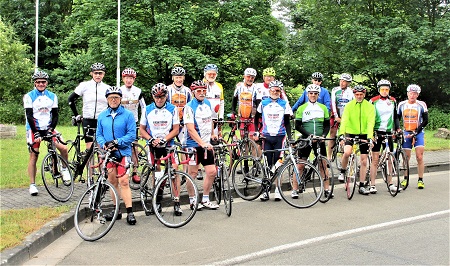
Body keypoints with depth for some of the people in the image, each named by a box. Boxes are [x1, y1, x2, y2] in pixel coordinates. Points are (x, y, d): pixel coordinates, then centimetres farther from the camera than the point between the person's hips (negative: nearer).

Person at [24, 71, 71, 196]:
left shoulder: (52, 96, 7)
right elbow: (29, 116, -11)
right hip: (34, 129, -3)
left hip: (48, 128, 3)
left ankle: (65, 169, 13)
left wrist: (51, 129, -10)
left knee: (63, 148, -14)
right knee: (33, 156, -4)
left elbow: (55, 114, 5)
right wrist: (36, 133, -19)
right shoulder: (29, 96, -4)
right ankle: (32, 184, 4)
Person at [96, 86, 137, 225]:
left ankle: (130, 212, -9)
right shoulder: (102, 115, 8)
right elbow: (98, 134, 9)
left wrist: (117, 142, -18)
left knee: (123, 181, -12)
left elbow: (132, 135, -8)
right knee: (112, 182, 11)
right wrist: (104, 144, -11)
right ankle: (117, 210, 22)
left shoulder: (128, 114, -4)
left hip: (123, 152, -4)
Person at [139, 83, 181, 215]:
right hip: (153, 146, 1)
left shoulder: (172, 109, 0)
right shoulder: (147, 110, 3)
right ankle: (157, 201, 19)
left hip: (168, 144, -1)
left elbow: (176, 129, -3)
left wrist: (163, 139, -16)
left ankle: (177, 203, -4)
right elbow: (142, 129, 7)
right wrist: (151, 139, -10)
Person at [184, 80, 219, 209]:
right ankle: (192, 200, 17)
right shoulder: (189, 107, -12)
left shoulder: (207, 103, 9)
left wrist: (213, 134, 27)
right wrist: (202, 143, -28)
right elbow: (190, 129, -20)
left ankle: (205, 200, 18)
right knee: (193, 173, 3)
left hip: (207, 144, 6)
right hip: (194, 144, -6)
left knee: (212, 172, 4)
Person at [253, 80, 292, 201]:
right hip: (266, 137, 1)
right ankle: (265, 190, 7)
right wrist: (256, 132, 7)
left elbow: (287, 122, 4)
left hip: (280, 137, -1)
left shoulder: (284, 104, 4)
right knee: (267, 164, 1)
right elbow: (256, 118, 18)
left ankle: (278, 190, 7)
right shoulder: (263, 103, 7)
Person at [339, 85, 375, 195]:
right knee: (347, 152, -28)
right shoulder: (349, 105, -4)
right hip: (350, 133, -1)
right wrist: (341, 134, -31)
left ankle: (361, 186, 16)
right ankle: (343, 171, 1)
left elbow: (370, 123, -12)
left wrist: (370, 137, -27)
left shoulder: (370, 106, -3)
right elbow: (344, 120, -15)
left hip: (364, 134, 1)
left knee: (364, 161, 5)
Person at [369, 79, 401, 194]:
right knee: (375, 159, -3)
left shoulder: (393, 101, 10)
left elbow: (395, 117, 16)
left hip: (389, 132, 4)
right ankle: (372, 185, 0)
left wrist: (397, 129, 4)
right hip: (376, 132, -3)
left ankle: (390, 184, 15)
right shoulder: (373, 101, -2)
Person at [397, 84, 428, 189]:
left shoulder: (421, 105, -4)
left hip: (418, 133, -2)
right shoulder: (401, 105, 2)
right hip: (406, 133, 2)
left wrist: (416, 132, -13)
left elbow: (425, 120, -5)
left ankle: (420, 180, 1)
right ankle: (405, 178, 18)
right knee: (406, 157, 4)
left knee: (419, 157, -8)